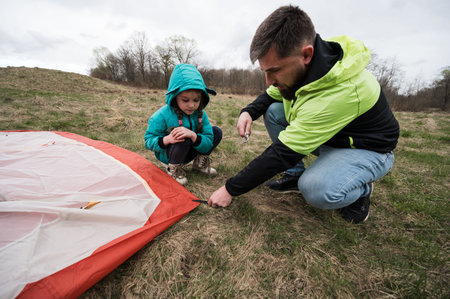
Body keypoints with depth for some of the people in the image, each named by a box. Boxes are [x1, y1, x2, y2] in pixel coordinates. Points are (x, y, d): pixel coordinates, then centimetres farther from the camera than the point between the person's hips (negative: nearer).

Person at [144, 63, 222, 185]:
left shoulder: (200, 114, -14)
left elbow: (208, 144, -17)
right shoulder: (163, 115, -23)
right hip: (167, 154, -4)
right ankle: (173, 169, -8)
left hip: (187, 151, 4)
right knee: (183, 140, -38)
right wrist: (167, 139, -38)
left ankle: (200, 163, 9)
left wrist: (193, 135, -39)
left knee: (216, 132, -7)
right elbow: (149, 140, -17)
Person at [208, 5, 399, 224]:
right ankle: (295, 175, 4)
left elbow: (282, 153, -36)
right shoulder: (301, 66, -14)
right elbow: (272, 94, 7)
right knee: (273, 111, -7)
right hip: (329, 137, 7)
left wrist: (230, 190, -27)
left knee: (316, 190, -36)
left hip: (368, 150, -7)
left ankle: (360, 188, 0)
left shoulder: (342, 92, -38)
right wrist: (249, 112, -16)